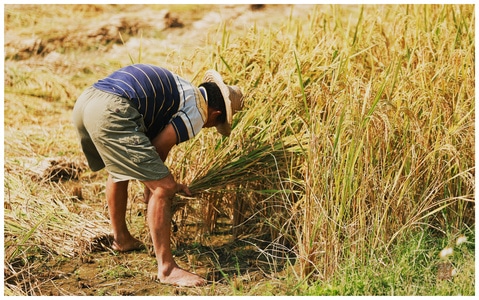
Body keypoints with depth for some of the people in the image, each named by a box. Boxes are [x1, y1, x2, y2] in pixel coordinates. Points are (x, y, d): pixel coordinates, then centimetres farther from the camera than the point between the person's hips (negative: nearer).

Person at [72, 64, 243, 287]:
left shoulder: (181, 91, 31)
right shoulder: (197, 111, 5)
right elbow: (158, 151, 3)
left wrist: (164, 180, 46)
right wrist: (153, 187, 21)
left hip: (83, 103, 10)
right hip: (111, 112, -10)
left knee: (118, 169, 34)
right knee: (162, 188, -3)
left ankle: (121, 239, 49)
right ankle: (167, 268, 3)